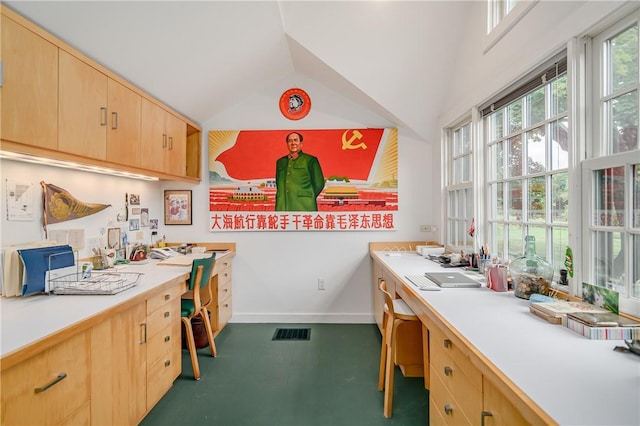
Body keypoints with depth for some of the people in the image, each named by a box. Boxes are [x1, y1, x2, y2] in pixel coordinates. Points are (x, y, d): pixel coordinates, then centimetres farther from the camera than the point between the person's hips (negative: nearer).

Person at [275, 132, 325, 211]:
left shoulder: (310, 160, 6)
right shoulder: (280, 162, 19)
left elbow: (319, 184, 5)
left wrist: (308, 199, 3)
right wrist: (281, 198, 11)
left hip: (304, 207, -3)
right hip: (283, 207, 4)